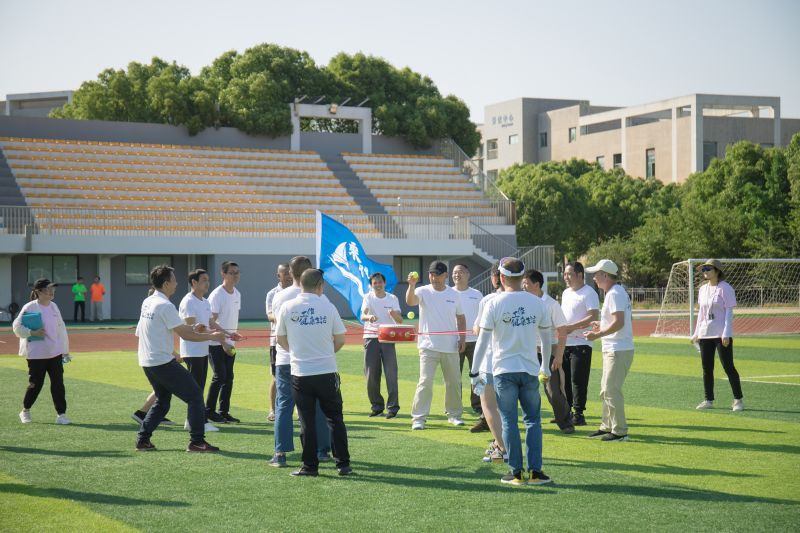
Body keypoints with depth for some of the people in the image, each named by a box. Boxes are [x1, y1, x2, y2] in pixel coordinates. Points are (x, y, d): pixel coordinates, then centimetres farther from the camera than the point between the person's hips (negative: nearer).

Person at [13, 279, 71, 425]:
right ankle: (25, 411, 25)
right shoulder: (29, 307, -10)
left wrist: (65, 350, 15)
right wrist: (33, 333, -22)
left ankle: (61, 414, 5)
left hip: (55, 353, 5)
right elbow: (17, 327, -9)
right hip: (36, 354, -5)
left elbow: (61, 328, 14)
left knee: (58, 383, 0)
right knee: (36, 384, 3)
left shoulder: (54, 306, 8)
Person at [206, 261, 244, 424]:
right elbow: (211, 322, -18)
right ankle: (209, 411, 2)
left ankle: (224, 412, 14)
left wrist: (235, 334, 12)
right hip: (216, 343, -8)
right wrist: (228, 334, -26)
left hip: (230, 343, 8)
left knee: (229, 377, 7)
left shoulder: (237, 294, 10)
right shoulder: (216, 295, -15)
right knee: (219, 376, -9)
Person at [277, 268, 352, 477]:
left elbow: (281, 339, 9)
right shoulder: (328, 307, -3)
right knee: (335, 418, 9)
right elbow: (340, 340, 3)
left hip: (300, 373, 0)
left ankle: (310, 465, 8)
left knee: (307, 421, 6)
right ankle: (343, 464, 9)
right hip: (327, 372, 0)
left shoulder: (287, 307, -2)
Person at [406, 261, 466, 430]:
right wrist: (412, 285, -42)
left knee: (454, 382, 11)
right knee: (425, 381, -10)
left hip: (450, 347, 3)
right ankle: (418, 417, -6)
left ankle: (454, 414, 26)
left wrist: (461, 338, 4)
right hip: (429, 346, -3)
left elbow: (460, 318, 14)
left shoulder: (454, 294, 7)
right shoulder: (423, 292, -3)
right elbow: (410, 301, -24)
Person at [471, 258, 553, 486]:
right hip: (530, 369, 2)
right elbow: (546, 337, 12)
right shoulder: (536, 302, 3)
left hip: (504, 370, -2)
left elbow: (483, 340, -5)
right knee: (533, 420, 10)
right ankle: (535, 471, 6)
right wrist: (545, 366, 25)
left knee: (509, 421, 4)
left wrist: (474, 372, 1)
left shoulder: (494, 303, -6)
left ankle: (516, 472, 4)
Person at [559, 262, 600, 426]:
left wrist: (571, 327, -22)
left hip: (580, 343, -8)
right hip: (564, 343, 8)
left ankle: (579, 414, -4)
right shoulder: (566, 293, 18)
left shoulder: (589, 293, -9)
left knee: (578, 380, -8)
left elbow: (593, 317, -19)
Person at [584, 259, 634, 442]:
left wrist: (597, 335, -21)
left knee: (611, 390, -8)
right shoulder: (615, 292, 16)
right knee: (606, 390, 17)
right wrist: (602, 326, 21)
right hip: (613, 350, 11)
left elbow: (619, 323, -26)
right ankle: (607, 426, 26)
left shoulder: (615, 294, -16)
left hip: (618, 350, -11)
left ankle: (620, 431, -3)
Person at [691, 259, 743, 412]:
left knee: (728, 366, -7)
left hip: (722, 334, -7)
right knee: (706, 368, 7)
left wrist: (726, 333, -18)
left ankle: (738, 399, 0)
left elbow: (729, 312, -11)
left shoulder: (725, 288, -8)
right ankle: (709, 400, 15)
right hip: (704, 334, 7)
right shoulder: (703, 289, 13)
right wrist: (696, 333, 17)